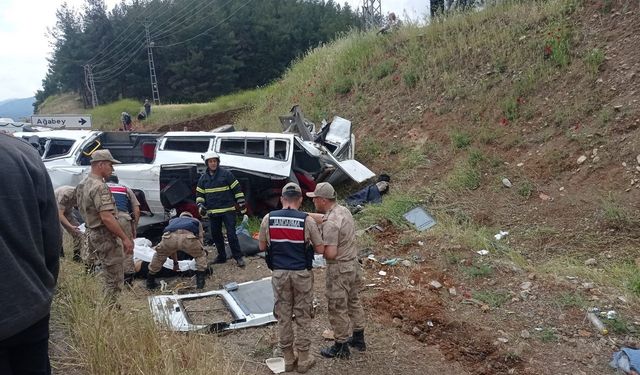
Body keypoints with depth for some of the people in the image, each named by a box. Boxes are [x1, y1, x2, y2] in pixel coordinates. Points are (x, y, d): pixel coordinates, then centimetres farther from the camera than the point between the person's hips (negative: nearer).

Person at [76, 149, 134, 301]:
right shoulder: (100, 187, -21)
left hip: (91, 232, 10)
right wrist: (125, 238, -25)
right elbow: (107, 217, -28)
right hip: (104, 236, -10)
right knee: (114, 280, -3)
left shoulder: (84, 184, 11)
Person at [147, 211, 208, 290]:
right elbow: (201, 240, 36)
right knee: (201, 256, 26)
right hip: (188, 237, -2)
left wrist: (175, 263, 59)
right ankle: (200, 282, 16)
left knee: (159, 255, 32)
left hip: (169, 236, 2)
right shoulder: (196, 221, 42)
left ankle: (150, 282, 37)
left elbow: (171, 246, 51)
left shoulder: (173, 221, 48)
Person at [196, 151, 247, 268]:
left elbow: (237, 189, -2)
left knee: (231, 234, -8)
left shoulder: (226, 173, -4)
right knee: (216, 235, 12)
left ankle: (238, 257, -1)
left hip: (228, 210, -5)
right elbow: (199, 194, 17)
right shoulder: (203, 178, 9)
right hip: (212, 212, 5)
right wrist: (200, 205, 1)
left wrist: (241, 203, -4)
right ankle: (221, 256, 26)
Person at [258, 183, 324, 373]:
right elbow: (320, 249, -5)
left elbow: (262, 246, 6)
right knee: (303, 317, 11)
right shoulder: (307, 220, -12)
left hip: (279, 274, 2)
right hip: (302, 274, -2)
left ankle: (288, 359, 24)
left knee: (283, 316, 14)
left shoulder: (268, 218, -5)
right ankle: (303, 360, 21)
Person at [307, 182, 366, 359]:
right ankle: (358, 339, 38)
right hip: (354, 264, 9)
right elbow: (322, 217, 16)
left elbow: (330, 253, -28)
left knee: (338, 309, 7)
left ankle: (341, 347, 22)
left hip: (339, 270, -9)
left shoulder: (330, 224, -27)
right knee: (354, 301, 22)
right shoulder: (344, 210, 1)